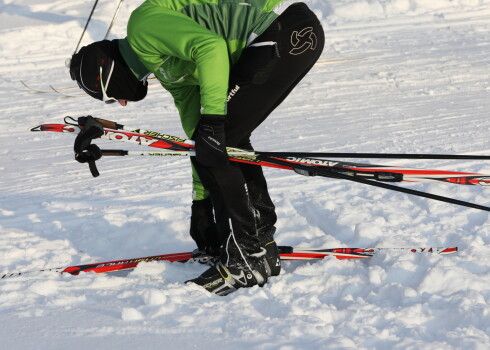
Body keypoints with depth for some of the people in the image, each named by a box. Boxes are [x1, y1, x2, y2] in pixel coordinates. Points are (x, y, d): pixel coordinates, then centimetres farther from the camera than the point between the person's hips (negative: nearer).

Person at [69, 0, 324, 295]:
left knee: (215, 143, -6)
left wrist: (213, 117, -19)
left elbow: (211, 47, -20)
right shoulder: (166, 64, 25)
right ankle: (261, 243, 26)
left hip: (288, 30, -10)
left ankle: (246, 261, -3)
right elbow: (196, 132, 30)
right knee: (228, 141, 20)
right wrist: (201, 203, 33)